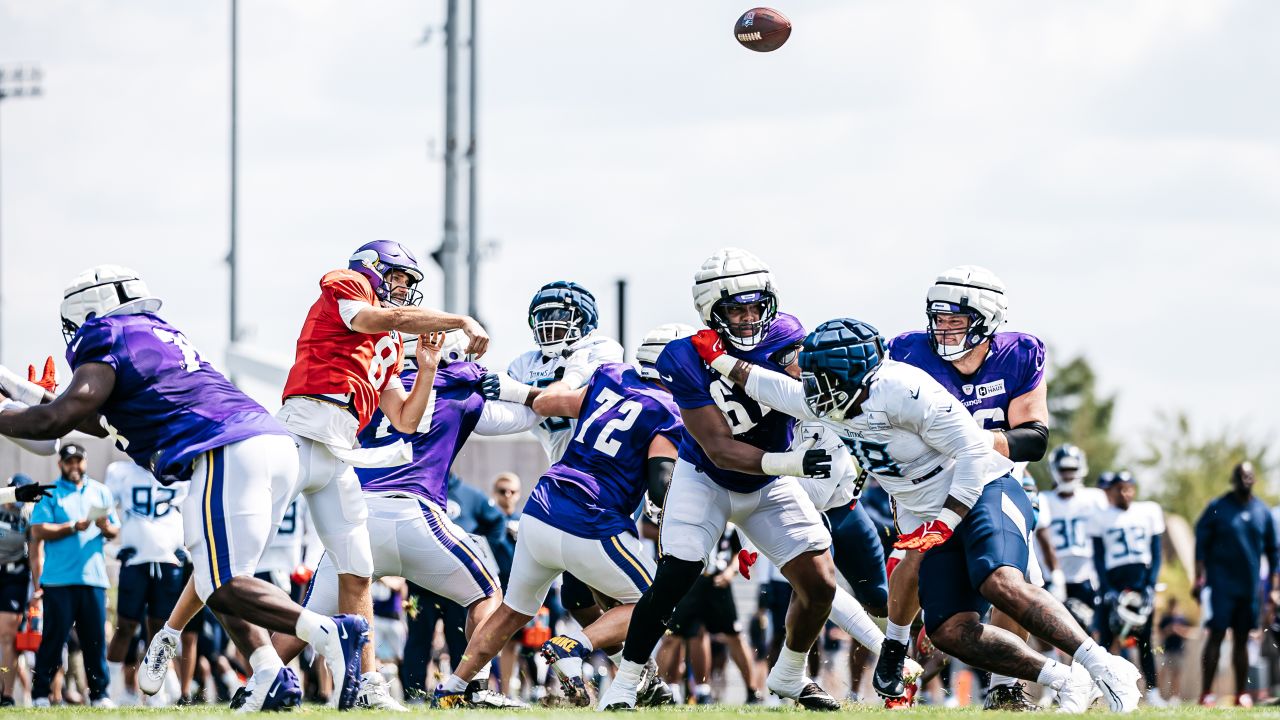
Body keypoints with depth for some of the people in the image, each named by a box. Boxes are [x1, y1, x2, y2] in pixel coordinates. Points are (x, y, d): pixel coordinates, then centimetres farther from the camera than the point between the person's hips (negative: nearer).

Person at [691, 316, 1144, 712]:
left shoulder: (904, 391, -22)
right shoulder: (830, 402, 4)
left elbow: (974, 452, -21)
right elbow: (777, 389, 25)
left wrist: (944, 524, -24)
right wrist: (718, 360, 21)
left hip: (984, 495, -8)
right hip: (930, 519, 8)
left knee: (1001, 584, -34)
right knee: (950, 632, -11)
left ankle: (1105, 668, -30)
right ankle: (1066, 682, -5)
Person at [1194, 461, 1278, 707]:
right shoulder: (1217, 509, -3)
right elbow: (1201, 546, -2)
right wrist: (1199, 580, -8)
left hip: (1250, 586, 4)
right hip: (1221, 583, -4)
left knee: (1242, 639, 7)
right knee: (1216, 635, -9)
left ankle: (1241, 693, 11)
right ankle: (1206, 693, -10)